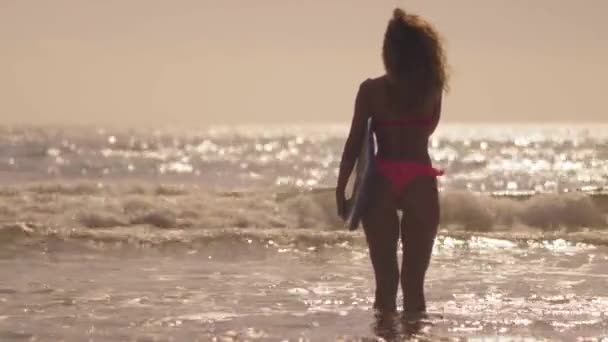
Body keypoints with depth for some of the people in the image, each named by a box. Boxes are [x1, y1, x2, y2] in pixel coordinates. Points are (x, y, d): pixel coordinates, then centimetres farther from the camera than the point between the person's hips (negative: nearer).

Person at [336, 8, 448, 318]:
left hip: (382, 183, -1)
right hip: (421, 185, 1)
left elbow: (355, 143, -3)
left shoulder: (372, 90, -3)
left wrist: (341, 188, 2)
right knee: (414, 281, 7)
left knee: (386, 279, 6)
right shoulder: (432, 89, 2)